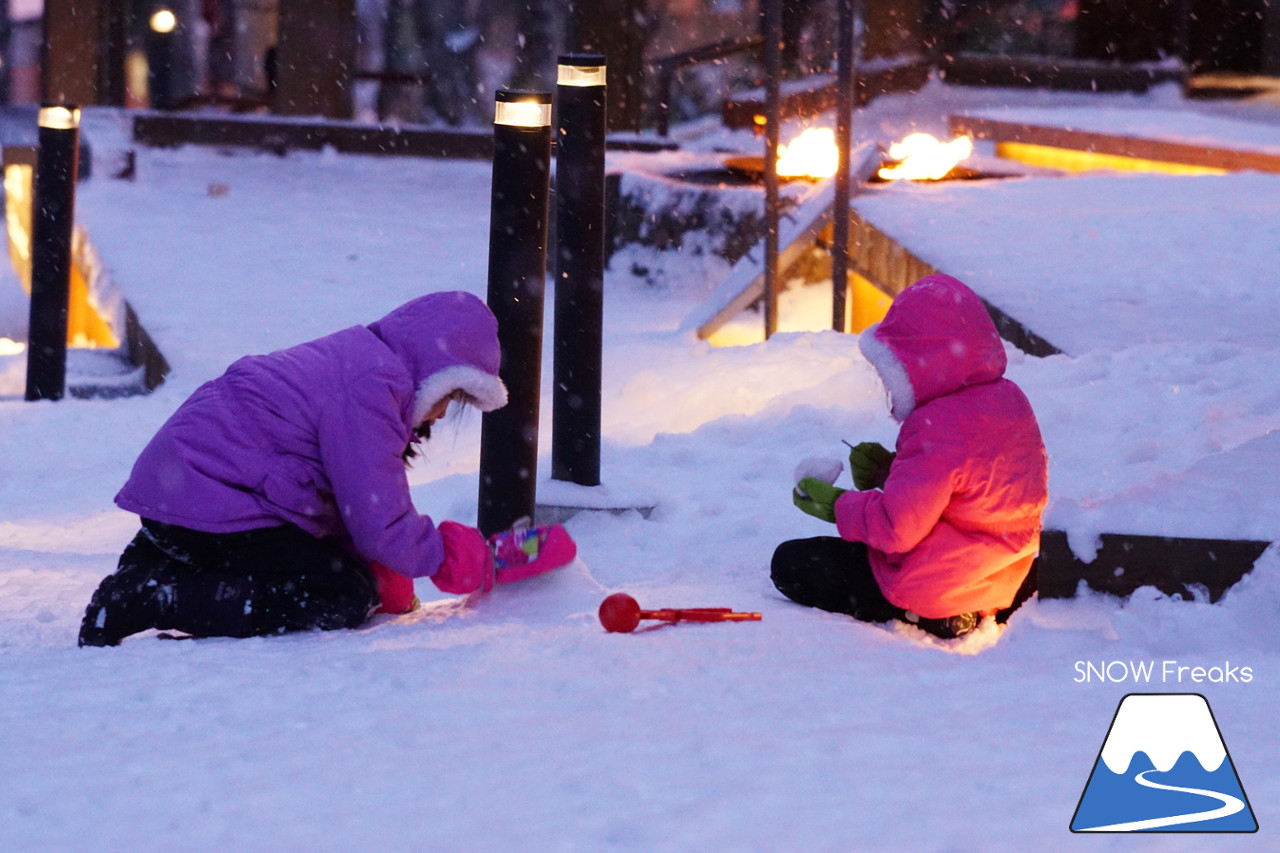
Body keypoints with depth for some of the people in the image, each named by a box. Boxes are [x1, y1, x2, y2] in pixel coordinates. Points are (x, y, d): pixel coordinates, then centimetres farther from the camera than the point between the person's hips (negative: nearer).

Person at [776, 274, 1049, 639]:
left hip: (939, 588, -10)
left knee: (791, 564, 0)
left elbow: (897, 528, -24)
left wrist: (836, 504, -8)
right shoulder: (1008, 399, 3)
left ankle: (922, 618, -8)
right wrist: (888, 471, 2)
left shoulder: (938, 430, -26)